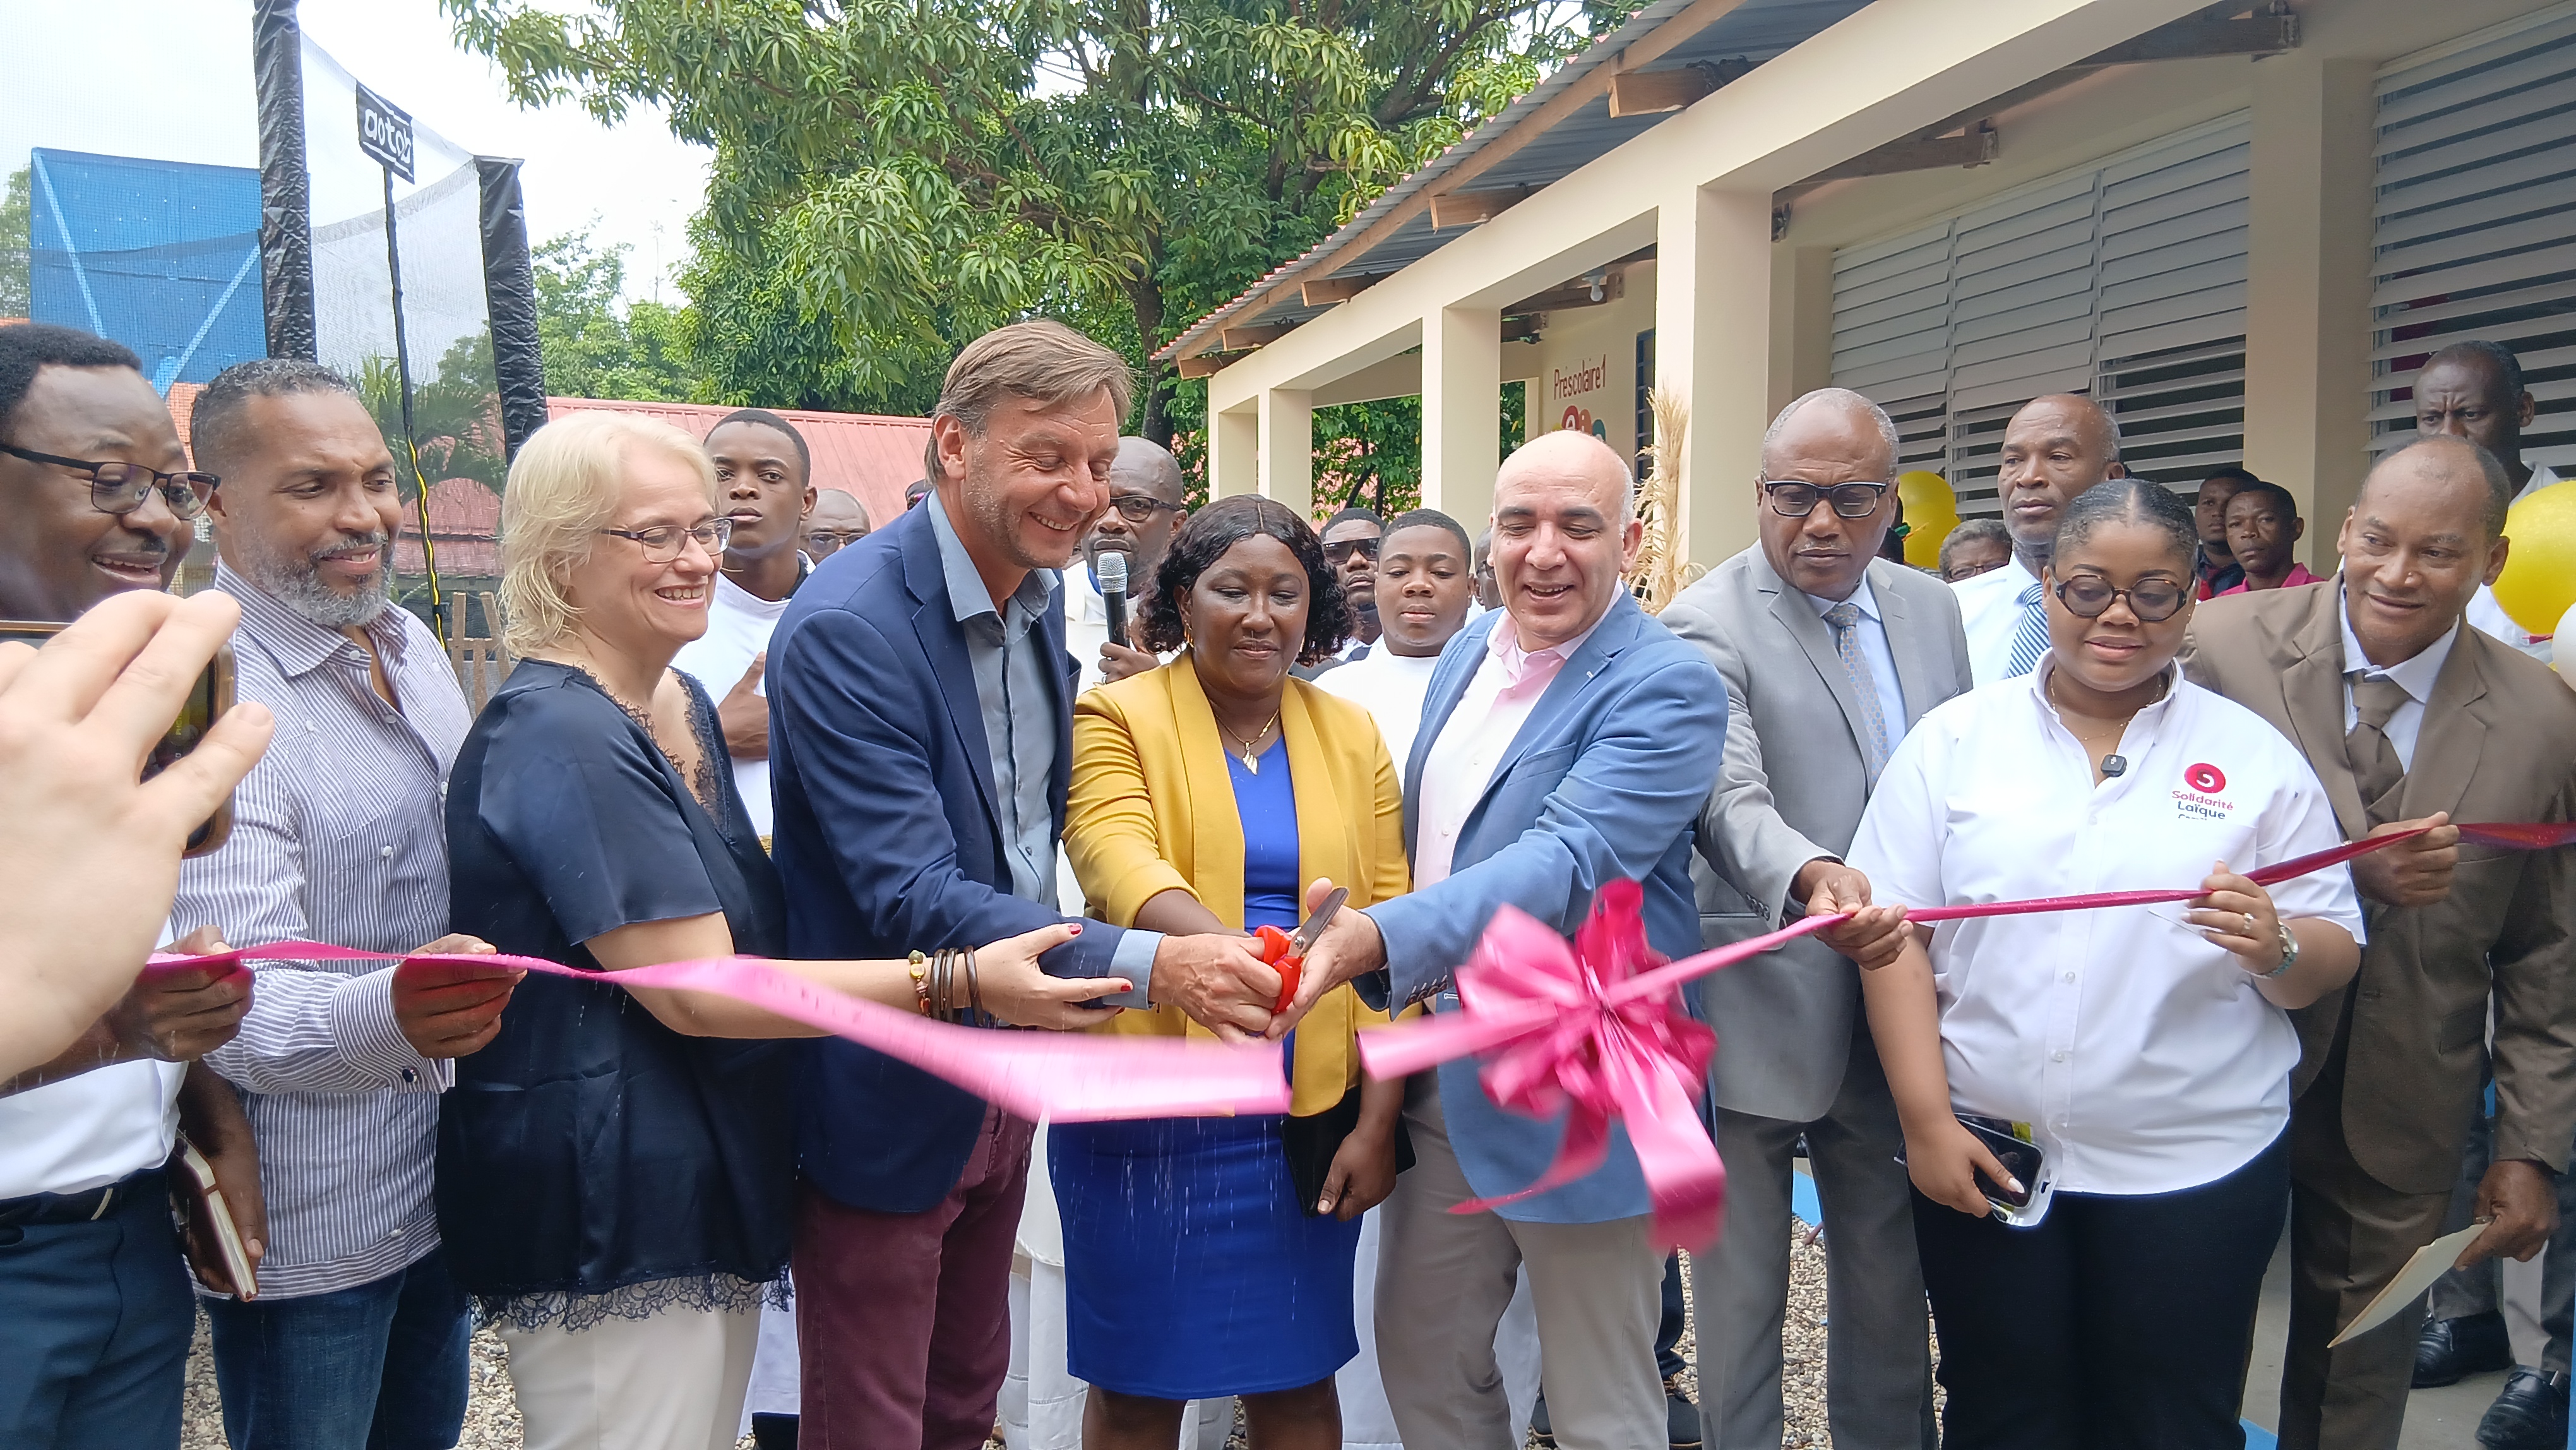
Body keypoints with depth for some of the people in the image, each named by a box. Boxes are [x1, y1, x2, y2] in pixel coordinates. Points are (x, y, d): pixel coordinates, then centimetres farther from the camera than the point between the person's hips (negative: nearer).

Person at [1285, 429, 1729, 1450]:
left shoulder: (1665, 688, -17)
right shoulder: (1467, 652, 7)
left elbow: (1565, 864, -30)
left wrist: (1369, 939, -40)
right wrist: (1393, 997, 12)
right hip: (1443, 1078, 7)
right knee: (1423, 1360, 20)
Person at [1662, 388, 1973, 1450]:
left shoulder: (1932, 610, 8)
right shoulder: (1708, 624, -12)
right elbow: (1729, 797, -27)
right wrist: (1810, 874, -46)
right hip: (1765, 1013, -5)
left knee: (1890, 1282, 19)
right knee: (1742, 1293, 9)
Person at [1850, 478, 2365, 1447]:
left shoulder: (2256, 757, 3)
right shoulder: (1956, 739, 2)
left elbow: (2332, 962, 2)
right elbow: (1894, 936, -2)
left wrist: (2279, 947, -20)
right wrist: (1927, 1121, -9)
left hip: (2194, 1169, 0)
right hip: (1982, 1159, 0)